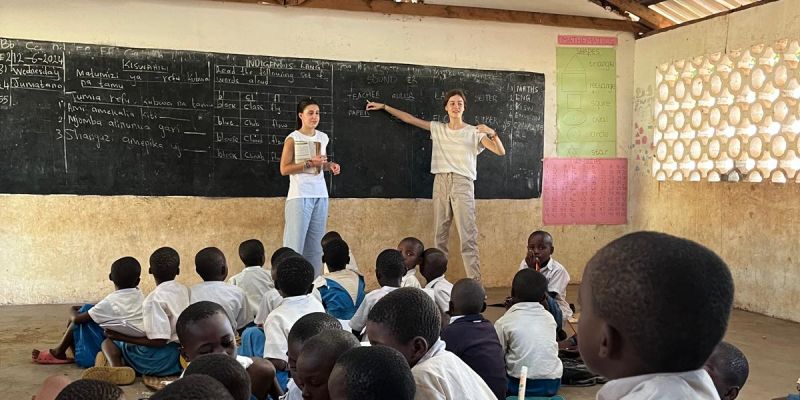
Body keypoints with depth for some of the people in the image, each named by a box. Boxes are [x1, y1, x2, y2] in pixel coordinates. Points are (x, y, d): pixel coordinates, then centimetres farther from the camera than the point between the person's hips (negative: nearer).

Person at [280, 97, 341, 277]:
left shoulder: (323, 137, 12)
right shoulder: (293, 139, -5)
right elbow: (284, 169, -10)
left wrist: (330, 165, 4)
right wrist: (309, 164, -18)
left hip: (320, 195, 6)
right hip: (299, 196, -6)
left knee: (315, 244, 8)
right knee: (295, 243, -7)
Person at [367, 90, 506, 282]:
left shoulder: (474, 132, 4)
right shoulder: (437, 128, 14)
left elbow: (500, 152, -3)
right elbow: (410, 119, 19)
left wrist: (492, 133, -21)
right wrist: (384, 106, 19)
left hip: (463, 183, -4)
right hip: (441, 182, 4)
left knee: (468, 236, -9)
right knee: (439, 234, 4)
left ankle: (475, 283, -10)